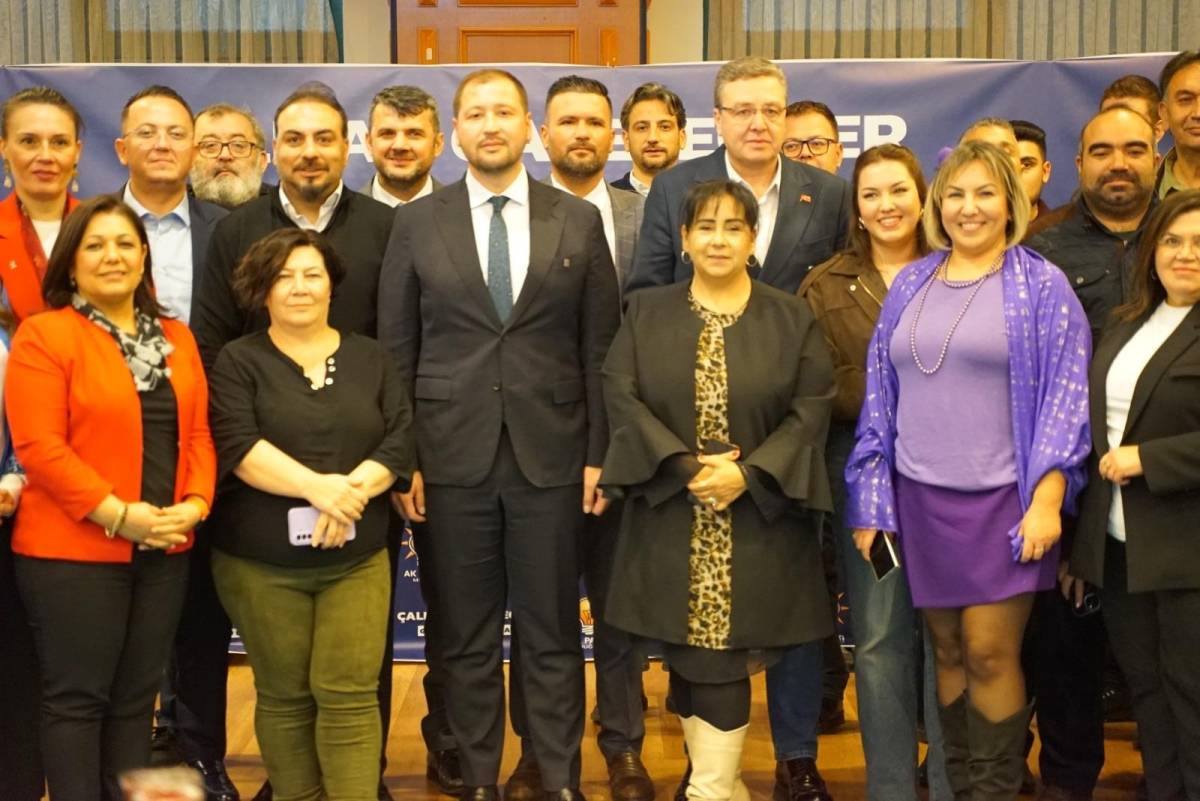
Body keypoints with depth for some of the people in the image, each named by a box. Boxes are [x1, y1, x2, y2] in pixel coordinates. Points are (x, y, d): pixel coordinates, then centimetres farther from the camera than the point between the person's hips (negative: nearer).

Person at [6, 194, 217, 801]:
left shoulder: (176, 338, 13)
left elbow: (197, 431, 11)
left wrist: (195, 504, -6)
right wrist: (119, 515, -17)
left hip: (164, 550, 6)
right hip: (73, 550, -5)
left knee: (136, 698, 12)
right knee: (77, 698, 3)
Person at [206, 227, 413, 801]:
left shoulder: (369, 358, 10)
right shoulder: (238, 361, 2)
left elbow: (401, 440, 1)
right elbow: (235, 445, -11)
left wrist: (349, 494, -16)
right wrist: (317, 486, -21)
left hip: (357, 559, 1)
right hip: (261, 562, -1)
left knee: (350, 693, -5)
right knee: (284, 695, 7)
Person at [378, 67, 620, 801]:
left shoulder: (580, 221, 4)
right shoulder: (417, 224, 4)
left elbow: (602, 347, 3)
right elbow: (397, 350, 4)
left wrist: (601, 453, -1)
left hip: (552, 454, 0)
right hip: (454, 456, 0)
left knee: (552, 632, 7)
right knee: (467, 635, 8)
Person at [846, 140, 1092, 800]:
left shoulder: (1041, 286, -2)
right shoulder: (910, 285, 9)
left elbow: (1063, 397, -6)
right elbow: (881, 394, 9)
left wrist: (1047, 499, -14)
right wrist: (868, 502, 5)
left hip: (1003, 499, -3)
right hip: (920, 498, 4)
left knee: (990, 653, -4)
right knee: (947, 651, 9)